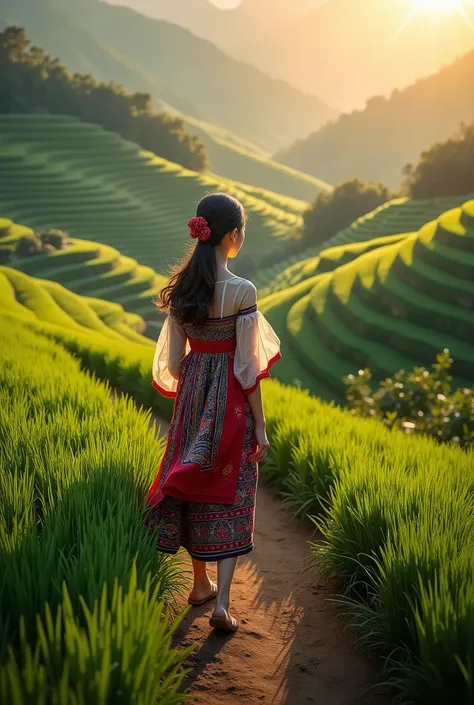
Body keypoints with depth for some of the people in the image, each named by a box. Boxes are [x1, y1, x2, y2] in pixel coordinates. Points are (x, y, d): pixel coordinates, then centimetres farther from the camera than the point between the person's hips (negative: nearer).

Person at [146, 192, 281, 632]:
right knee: (230, 497, 4)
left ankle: (201, 584, 33)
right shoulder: (242, 291, -16)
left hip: (192, 397, 5)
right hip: (231, 400, -5)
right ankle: (221, 605, 1)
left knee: (196, 488, 18)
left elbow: (173, 360, 3)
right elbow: (246, 367, -16)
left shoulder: (181, 288, 0)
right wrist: (260, 427, -8)